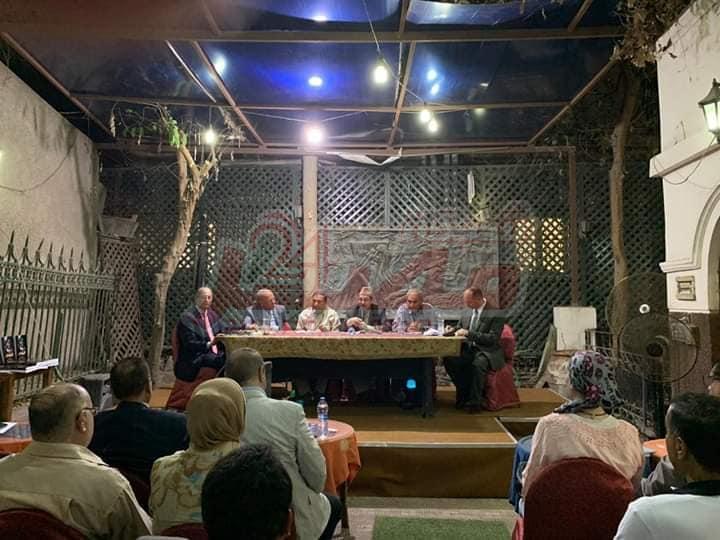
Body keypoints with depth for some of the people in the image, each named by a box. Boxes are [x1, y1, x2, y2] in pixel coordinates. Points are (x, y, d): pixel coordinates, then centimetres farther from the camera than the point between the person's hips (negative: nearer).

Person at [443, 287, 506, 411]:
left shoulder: (495, 314, -9)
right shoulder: (466, 311, 11)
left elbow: (493, 339, -16)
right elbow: (460, 329, 24)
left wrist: (468, 333, -22)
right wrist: (454, 331, -2)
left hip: (487, 351, -5)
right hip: (468, 349, 5)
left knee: (477, 364, -38)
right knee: (449, 360, -24)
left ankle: (475, 401, -19)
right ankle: (465, 393, -7)